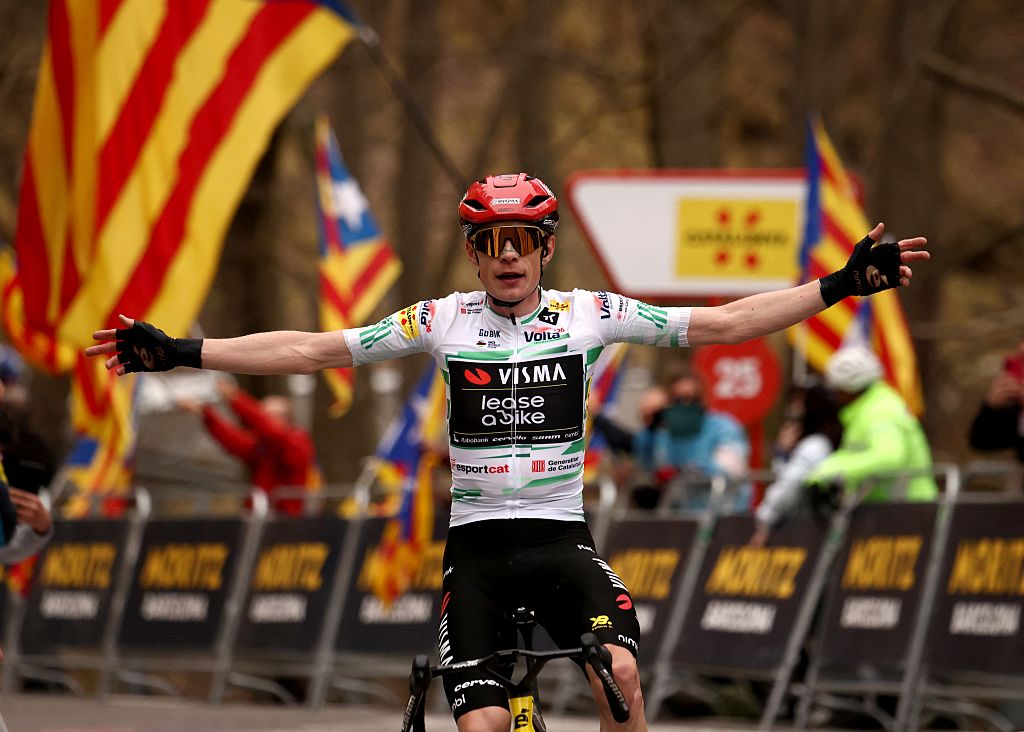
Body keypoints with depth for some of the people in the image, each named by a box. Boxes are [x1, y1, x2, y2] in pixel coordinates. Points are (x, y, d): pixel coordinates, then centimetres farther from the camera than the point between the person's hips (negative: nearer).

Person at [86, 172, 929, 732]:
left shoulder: (592, 315, 1)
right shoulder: (442, 321, 0)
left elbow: (721, 323, -2)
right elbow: (310, 350, -2)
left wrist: (839, 287, -9)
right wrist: (181, 353, -9)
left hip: (563, 536, 0)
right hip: (478, 547, 0)